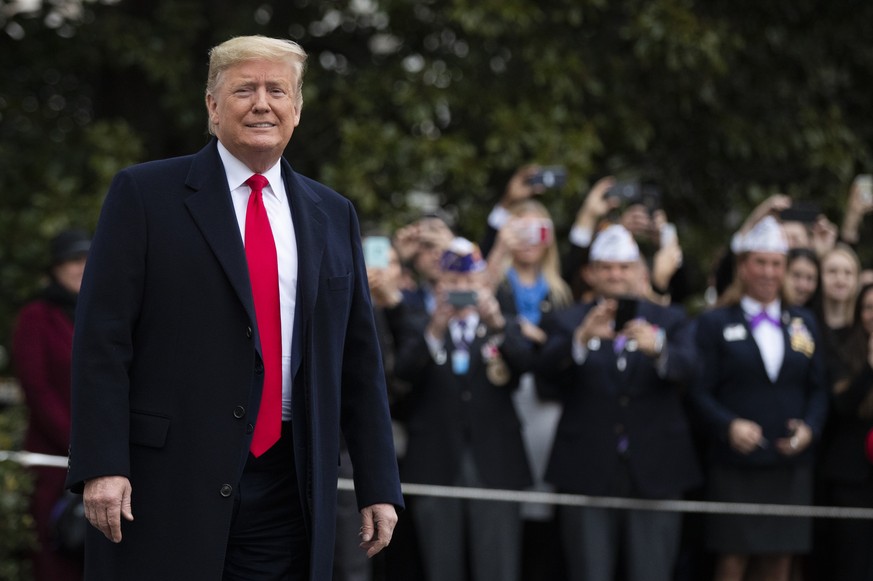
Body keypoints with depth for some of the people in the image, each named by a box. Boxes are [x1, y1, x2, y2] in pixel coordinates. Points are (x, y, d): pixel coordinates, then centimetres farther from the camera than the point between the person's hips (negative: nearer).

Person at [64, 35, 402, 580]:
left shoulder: (333, 216, 15)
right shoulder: (144, 195, 2)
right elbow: (102, 337, -4)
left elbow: (359, 358, 15)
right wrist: (101, 466, -13)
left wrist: (378, 488, 10)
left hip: (288, 489, 4)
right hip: (165, 485, -3)